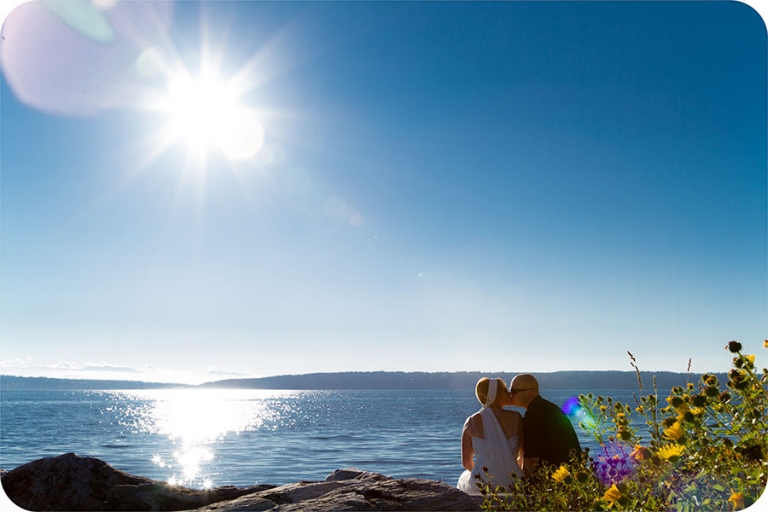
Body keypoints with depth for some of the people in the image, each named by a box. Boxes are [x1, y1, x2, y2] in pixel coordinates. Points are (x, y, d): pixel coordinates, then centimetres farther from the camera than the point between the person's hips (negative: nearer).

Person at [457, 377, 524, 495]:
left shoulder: (471, 422, -3)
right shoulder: (516, 418, -4)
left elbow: (466, 462, 3)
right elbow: (524, 455, 5)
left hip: (482, 485, 0)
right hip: (513, 485, 1)